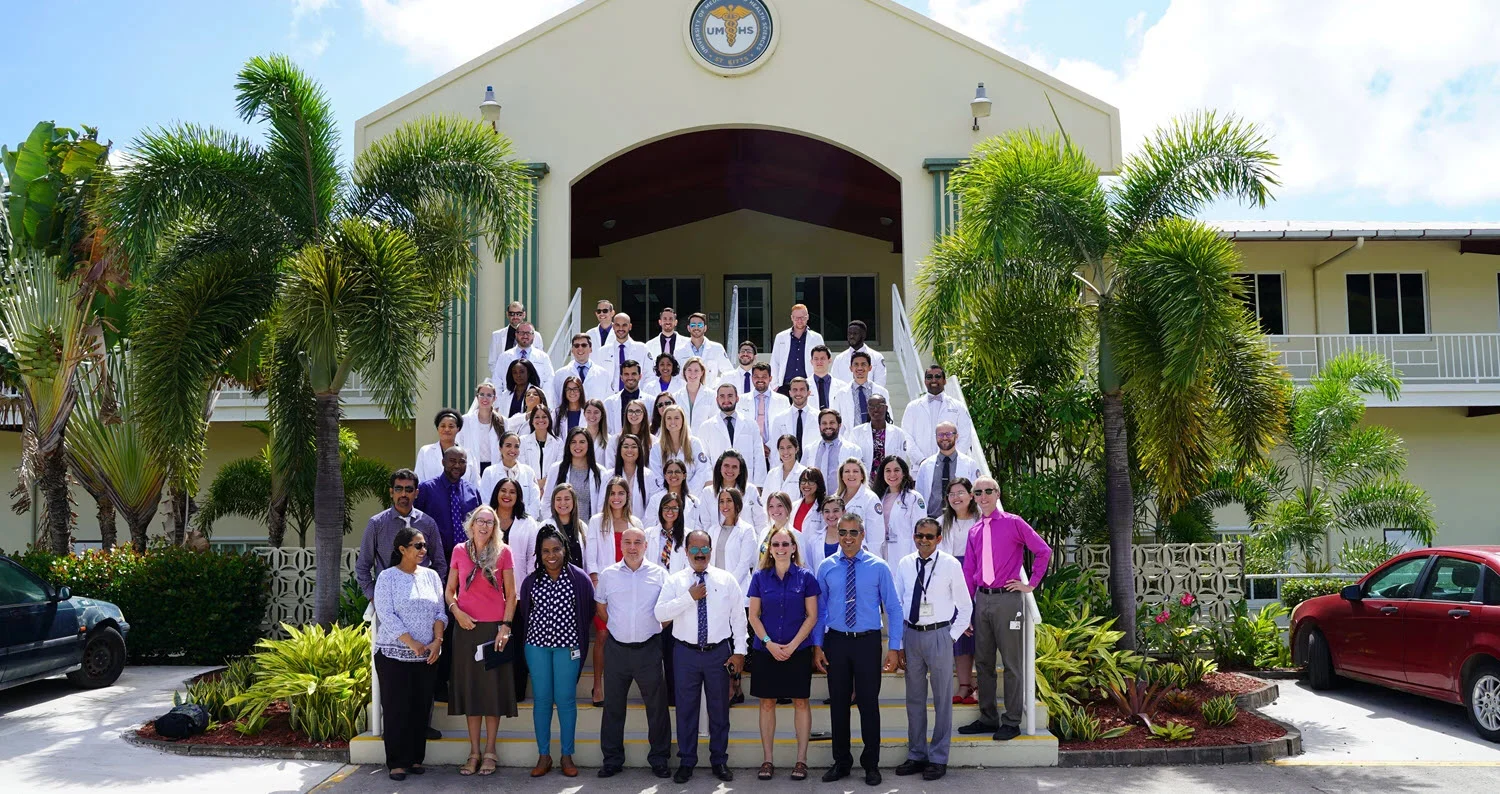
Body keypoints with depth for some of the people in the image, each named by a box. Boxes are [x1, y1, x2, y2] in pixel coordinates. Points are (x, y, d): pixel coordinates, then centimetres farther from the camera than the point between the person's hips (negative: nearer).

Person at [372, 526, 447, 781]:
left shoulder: (431, 575, 9)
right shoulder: (387, 577, -4)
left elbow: (440, 612, 7)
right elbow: (386, 615, -12)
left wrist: (437, 640, -8)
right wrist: (412, 643, -17)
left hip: (427, 656, 4)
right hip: (394, 655, -4)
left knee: (421, 708, 6)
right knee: (397, 708, -2)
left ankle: (416, 758, 16)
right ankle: (397, 762, 5)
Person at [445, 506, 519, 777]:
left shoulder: (503, 552, -1)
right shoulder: (459, 551, 5)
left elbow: (511, 594, 0)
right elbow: (450, 590, 11)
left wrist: (506, 627, -9)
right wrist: (456, 611, -8)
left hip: (495, 627, -2)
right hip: (466, 627, 2)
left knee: (493, 687, 2)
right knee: (469, 687, 5)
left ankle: (490, 752, 11)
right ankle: (474, 752, 14)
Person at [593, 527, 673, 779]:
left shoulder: (659, 573, -1)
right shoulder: (608, 575, 3)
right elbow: (601, 606, 14)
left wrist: (656, 628, 1)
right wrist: (618, 627, 8)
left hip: (649, 648, -1)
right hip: (616, 649, 1)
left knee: (657, 706, 4)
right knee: (613, 706, 9)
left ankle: (659, 759, 17)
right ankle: (612, 759, 20)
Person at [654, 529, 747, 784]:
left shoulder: (727, 580, 2)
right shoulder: (675, 581, 0)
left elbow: (739, 617, 3)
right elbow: (660, 613, -12)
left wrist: (739, 651, -2)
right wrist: (689, 597, -18)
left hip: (719, 652, 0)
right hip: (686, 653, 0)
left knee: (719, 708, 9)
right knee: (686, 709, 7)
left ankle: (719, 761, 23)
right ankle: (686, 763, 20)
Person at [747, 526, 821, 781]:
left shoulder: (805, 577, -1)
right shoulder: (760, 577, 3)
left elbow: (812, 616, -2)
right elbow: (754, 616, 3)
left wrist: (793, 645, -11)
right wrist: (769, 643, -10)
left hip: (798, 651, -1)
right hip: (766, 650, 1)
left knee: (801, 702, 2)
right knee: (767, 703, 4)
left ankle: (801, 760, 11)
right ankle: (767, 760, 12)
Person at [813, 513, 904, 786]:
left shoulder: (878, 567, -4)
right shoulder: (826, 567, 1)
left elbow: (894, 608, -2)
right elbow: (819, 609, 5)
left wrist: (894, 648, -6)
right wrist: (818, 646, 0)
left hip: (867, 641, -2)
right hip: (836, 641, 2)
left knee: (869, 703, 5)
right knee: (838, 703, 10)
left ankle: (871, 764, 20)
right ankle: (841, 762, 25)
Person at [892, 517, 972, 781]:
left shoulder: (951, 565, -6)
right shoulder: (904, 565, 3)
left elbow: (965, 606, 1)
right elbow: (897, 605, 7)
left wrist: (952, 636, -5)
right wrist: (899, 642, 4)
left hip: (939, 635, -3)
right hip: (911, 634, 3)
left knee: (942, 698, 4)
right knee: (914, 698, 12)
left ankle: (939, 758, 15)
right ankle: (916, 755, 25)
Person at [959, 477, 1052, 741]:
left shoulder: (1013, 523, -3)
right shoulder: (974, 532, 13)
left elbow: (1043, 551, -2)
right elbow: (969, 572, 14)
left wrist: (1030, 584, -2)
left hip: (1007, 599, -6)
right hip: (981, 599, 6)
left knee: (1012, 662, 1)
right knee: (983, 662, 12)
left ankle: (1012, 722, 8)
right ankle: (987, 718, 23)